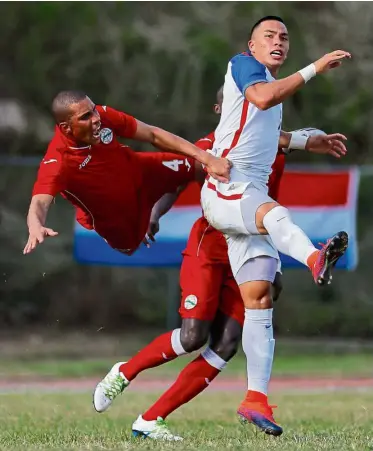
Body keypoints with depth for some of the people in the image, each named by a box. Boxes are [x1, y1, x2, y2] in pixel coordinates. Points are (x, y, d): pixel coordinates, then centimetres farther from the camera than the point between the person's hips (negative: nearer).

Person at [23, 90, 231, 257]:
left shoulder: (102, 116, -28)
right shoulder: (57, 162, -39)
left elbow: (153, 135, -19)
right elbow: (39, 203, -52)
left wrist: (206, 158, -24)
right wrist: (36, 227, -78)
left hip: (138, 174, 4)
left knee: (197, 167, 4)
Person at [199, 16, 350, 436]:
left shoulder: (273, 82, 26)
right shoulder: (243, 64, 0)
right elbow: (262, 98, -23)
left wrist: (310, 140, 49)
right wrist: (314, 68, -26)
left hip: (253, 194, 9)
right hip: (225, 189, -9)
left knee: (258, 298, -2)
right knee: (273, 213, -42)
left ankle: (256, 399, -5)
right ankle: (315, 258, -76)